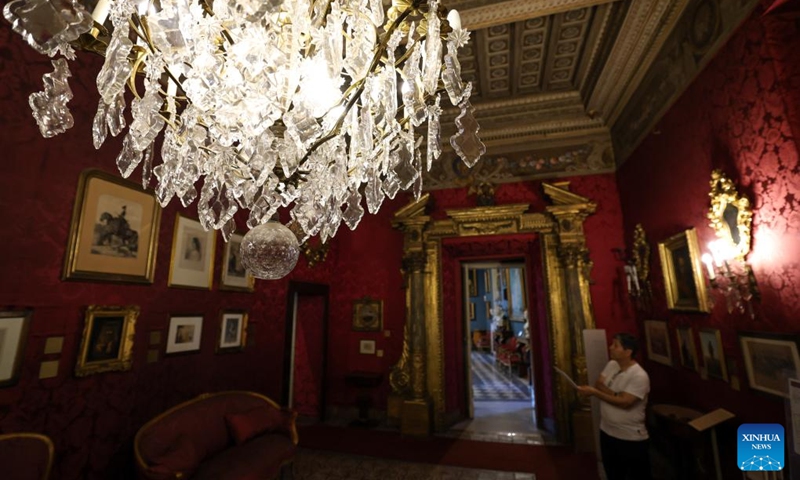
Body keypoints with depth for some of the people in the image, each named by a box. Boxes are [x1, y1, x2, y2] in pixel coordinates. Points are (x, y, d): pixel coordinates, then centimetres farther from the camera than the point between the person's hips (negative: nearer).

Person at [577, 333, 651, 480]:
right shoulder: (611, 365, 0)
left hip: (632, 438, -6)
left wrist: (594, 392, -25)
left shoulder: (639, 376, -22)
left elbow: (624, 402, -27)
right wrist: (615, 394, -22)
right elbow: (598, 384, -3)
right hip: (607, 433, 7)